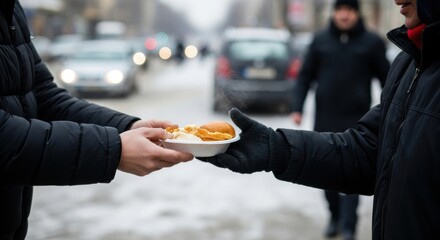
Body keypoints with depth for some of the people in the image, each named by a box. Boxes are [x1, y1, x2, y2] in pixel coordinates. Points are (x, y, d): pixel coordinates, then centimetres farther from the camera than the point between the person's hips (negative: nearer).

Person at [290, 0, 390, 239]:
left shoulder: (372, 42, -1)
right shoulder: (320, 40, 4)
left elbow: (386, 78, 2)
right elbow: (305, 76, 6)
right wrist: (297, 107, -3)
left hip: (356, 121, -3)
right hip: (325, 120, 3)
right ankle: (334, 217, 29)